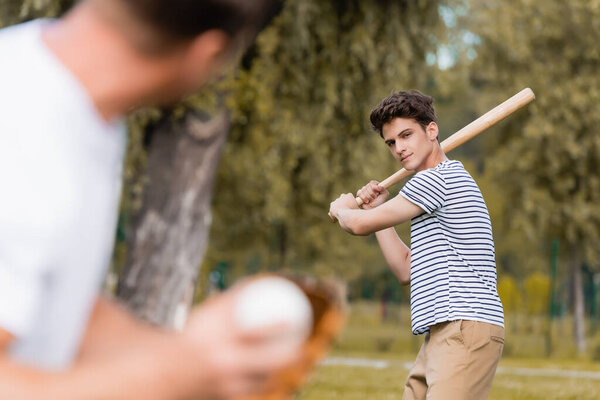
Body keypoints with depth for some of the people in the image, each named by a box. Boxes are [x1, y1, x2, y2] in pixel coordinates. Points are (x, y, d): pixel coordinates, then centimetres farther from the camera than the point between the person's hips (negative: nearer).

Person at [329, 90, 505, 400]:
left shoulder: (439, 177, -7)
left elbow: (360, 225, -3)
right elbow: (407, 272, 27)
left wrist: (342, 208, 20)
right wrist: (377, 210, 24)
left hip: (466, 329, -10)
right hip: (439, 338, 10)